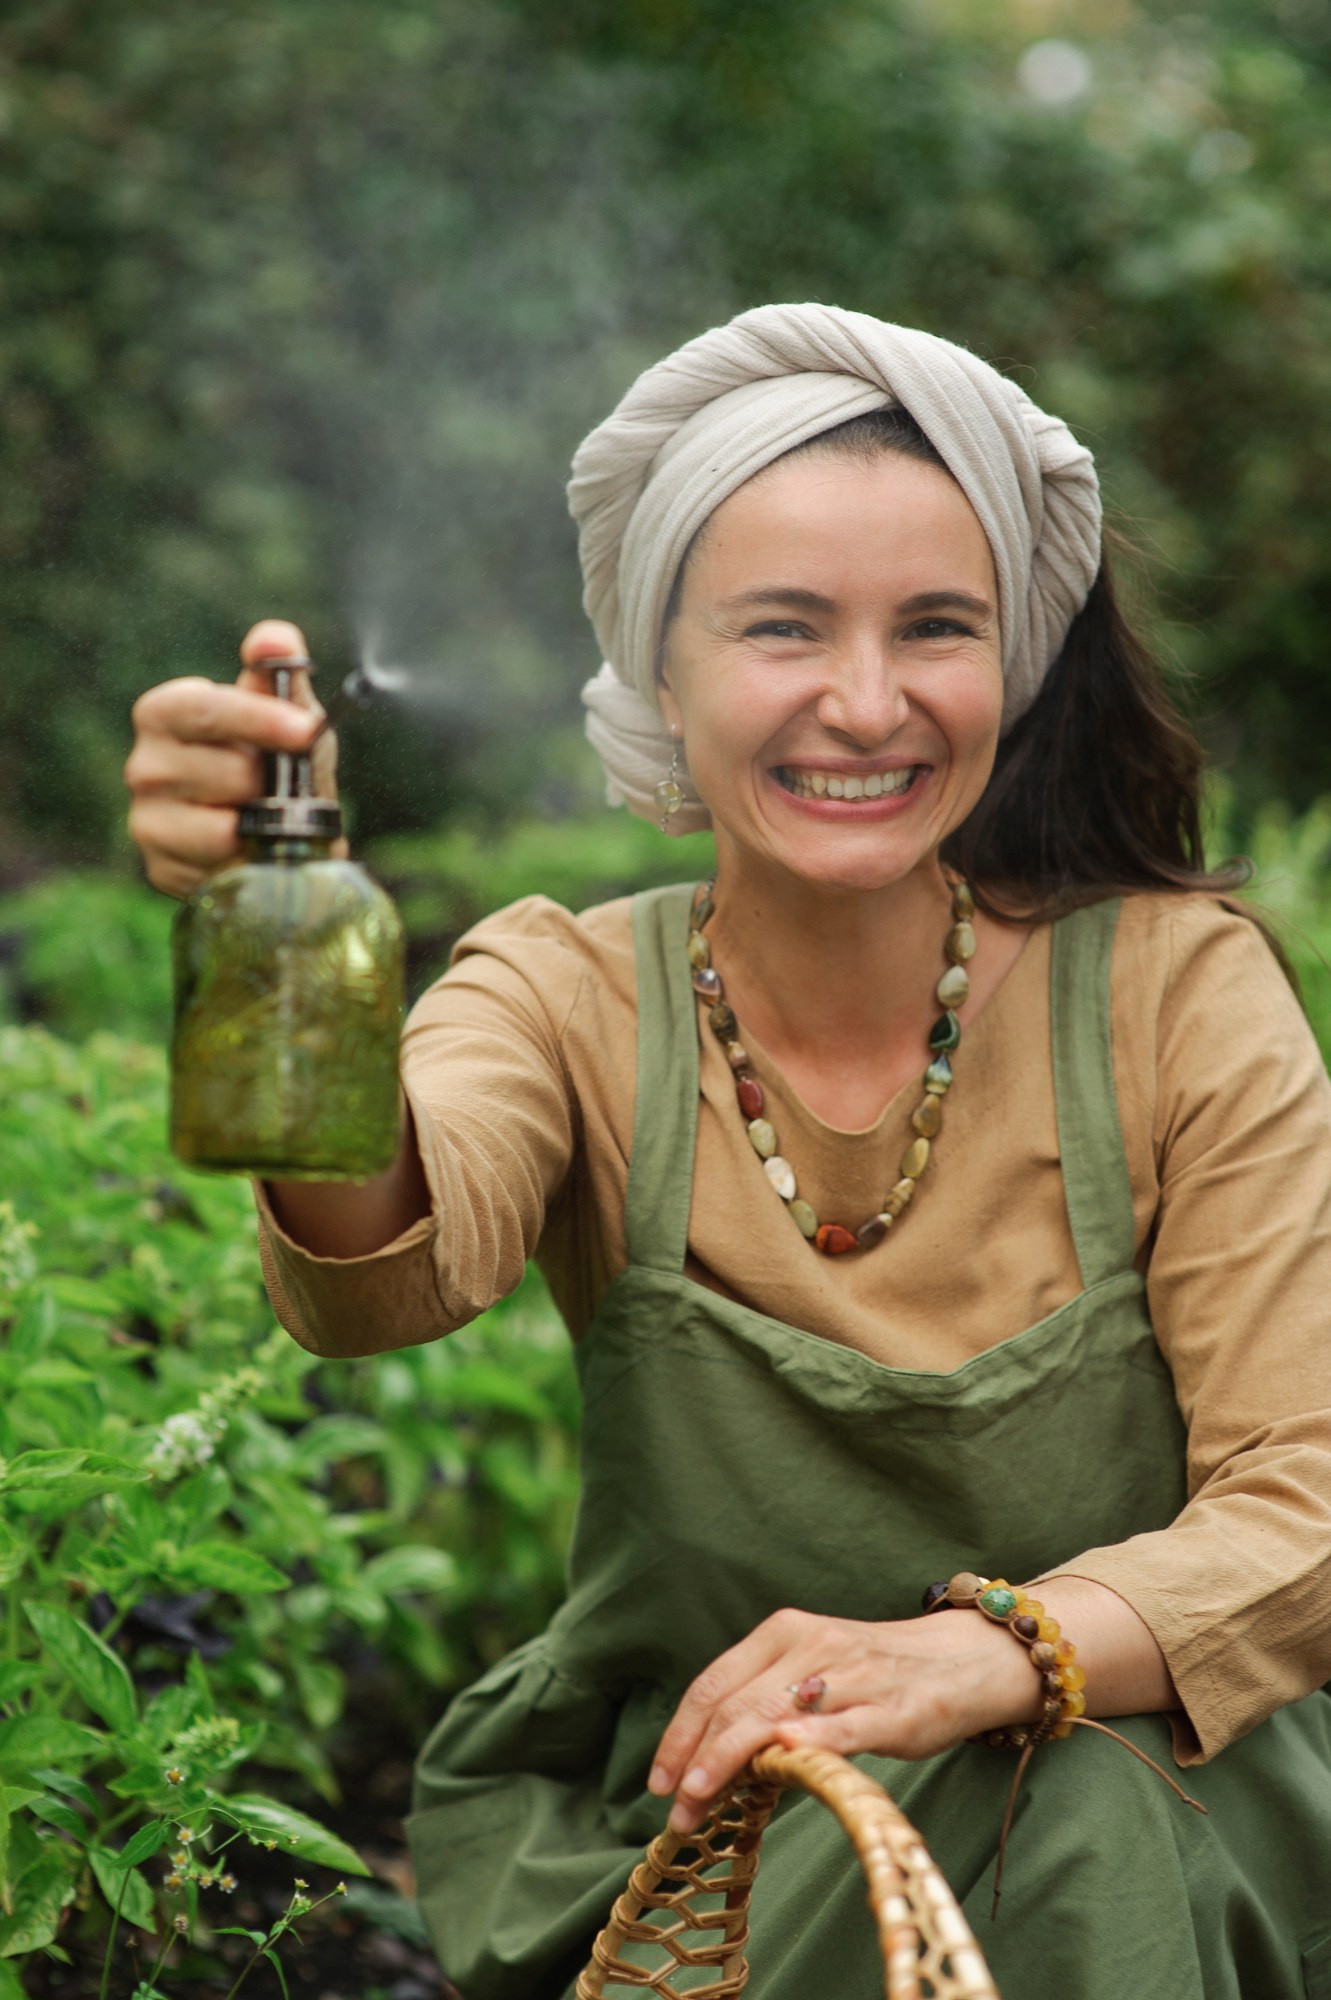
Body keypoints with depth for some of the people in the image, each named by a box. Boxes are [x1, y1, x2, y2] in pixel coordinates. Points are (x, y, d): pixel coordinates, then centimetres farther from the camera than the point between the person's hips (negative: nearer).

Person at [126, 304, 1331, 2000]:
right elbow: (391, 1278, -28)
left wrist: (979, 1659, -31)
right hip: (662, 1838, 0)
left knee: (1072, 1821, -32)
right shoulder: (576, 1001, -5)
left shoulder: (1176, 988, -7)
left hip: (1141, 1813, 0)